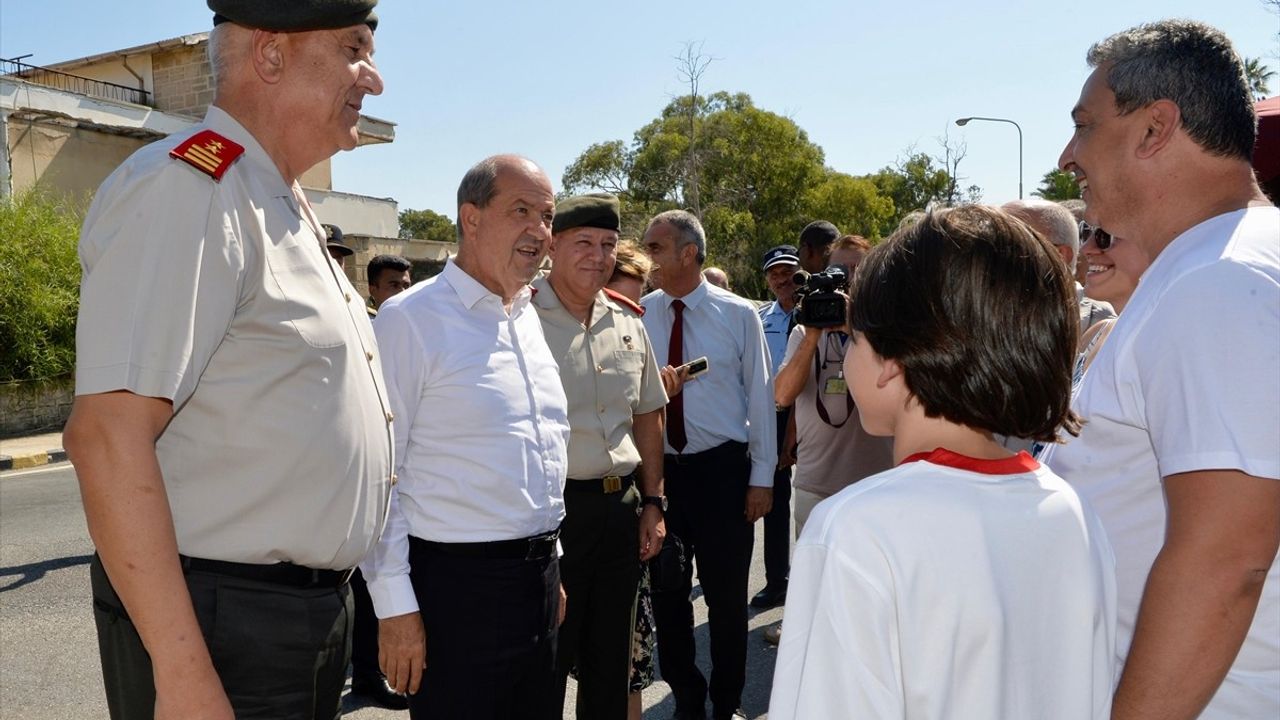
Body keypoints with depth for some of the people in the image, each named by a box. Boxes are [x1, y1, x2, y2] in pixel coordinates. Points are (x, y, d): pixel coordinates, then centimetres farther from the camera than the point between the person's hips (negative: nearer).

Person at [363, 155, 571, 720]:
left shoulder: (529, 318, 11)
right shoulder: (410, 319, -12)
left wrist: (551, 564, 17)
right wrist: (394, 606, -14)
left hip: (538, 580, 7)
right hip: (457, 583, -7)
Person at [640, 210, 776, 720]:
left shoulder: (738, 314, -5)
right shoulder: (639, 315, 0)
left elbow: (760, 395, -2)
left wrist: (762, 477, -3)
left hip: (722, 468, -2)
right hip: (657, 467, 2)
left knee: (727, 594, 10)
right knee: (666, 593, 14)